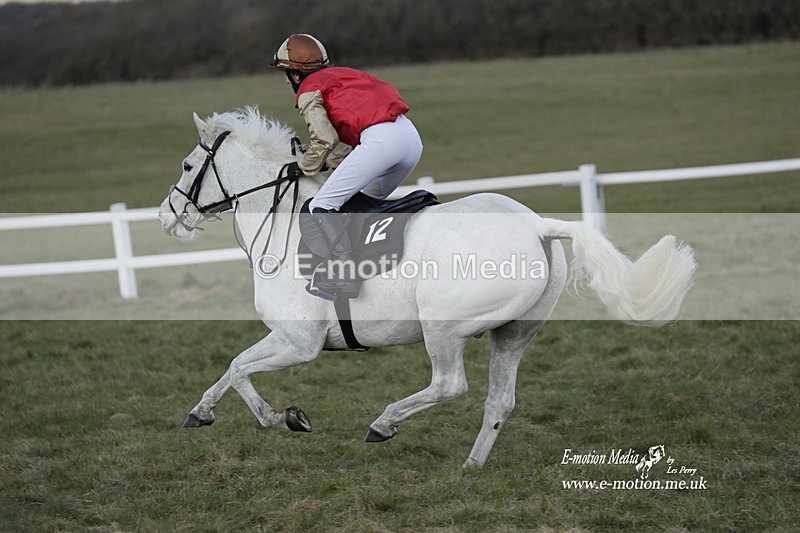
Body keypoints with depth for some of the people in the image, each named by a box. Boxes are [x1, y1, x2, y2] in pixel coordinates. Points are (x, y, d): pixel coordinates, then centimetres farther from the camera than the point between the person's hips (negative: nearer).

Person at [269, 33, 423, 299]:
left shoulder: (308, 92, 8)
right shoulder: (341, 76, 32)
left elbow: (325, 139, -4)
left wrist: (304, 167, 13)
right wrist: (327, 162, 27)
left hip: (380, 138, -9)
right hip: (411, 135, 9)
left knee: (322, 205, -4)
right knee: (369, 201, 29)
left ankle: (345, 272, -17)